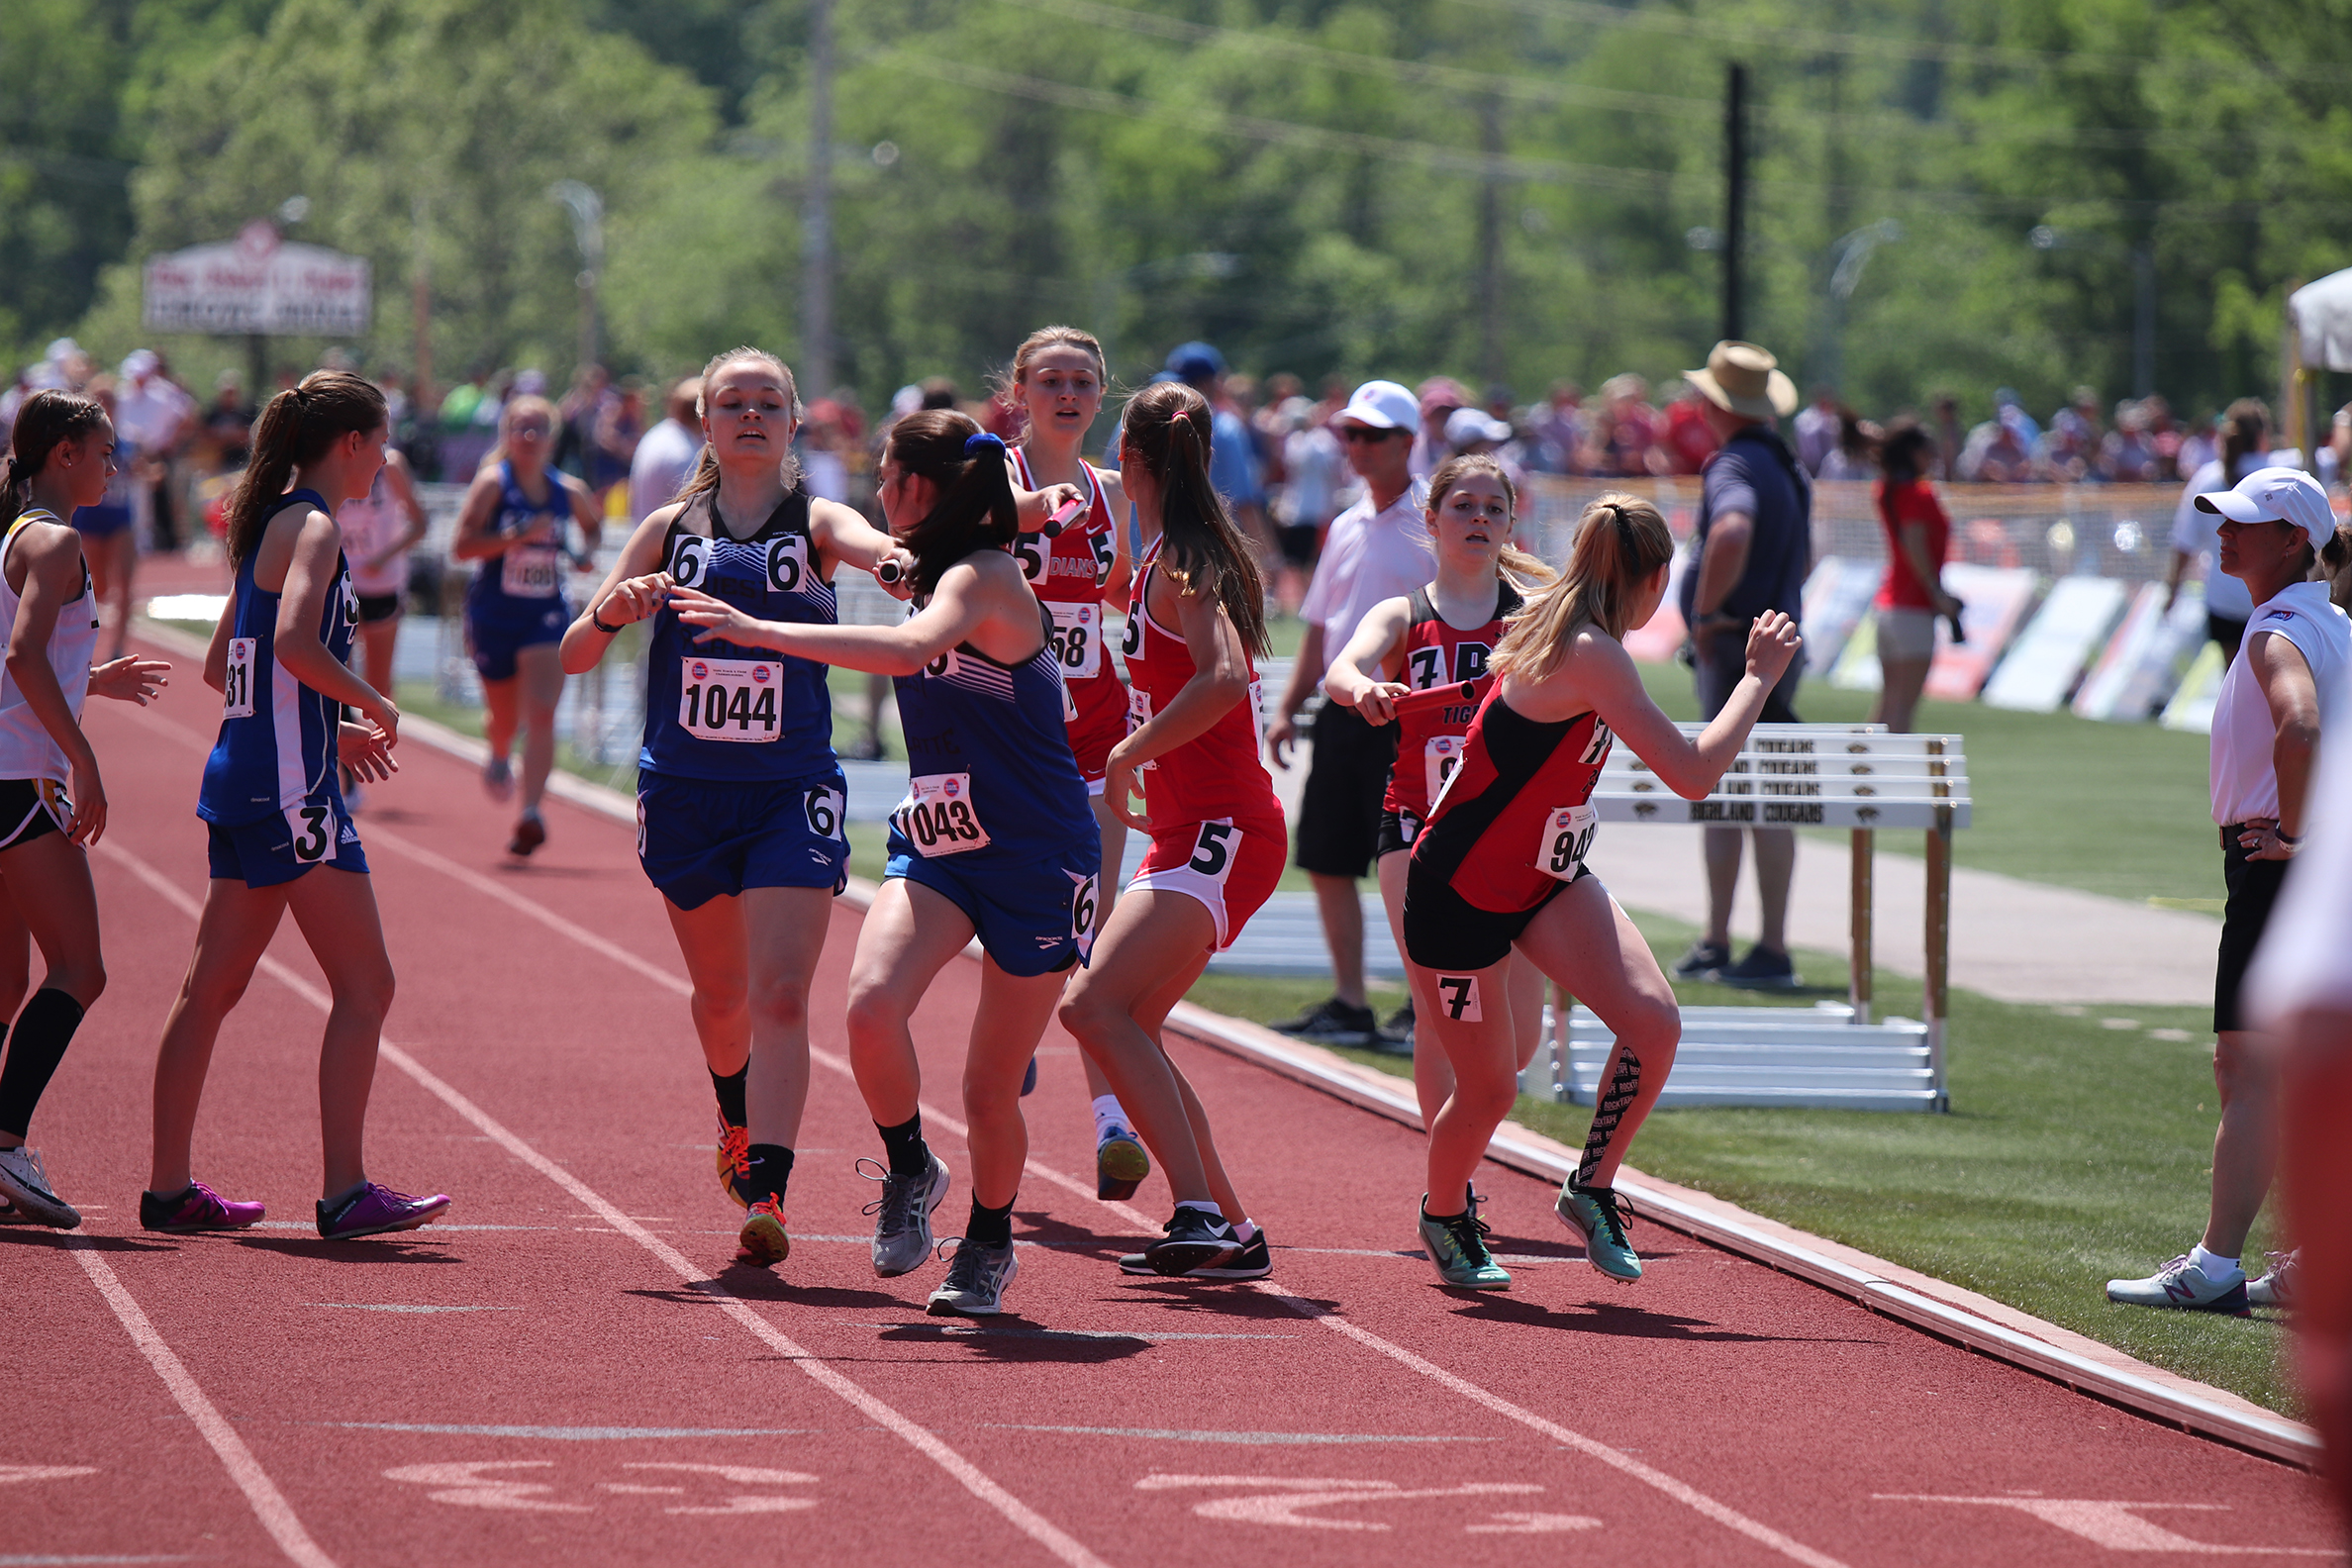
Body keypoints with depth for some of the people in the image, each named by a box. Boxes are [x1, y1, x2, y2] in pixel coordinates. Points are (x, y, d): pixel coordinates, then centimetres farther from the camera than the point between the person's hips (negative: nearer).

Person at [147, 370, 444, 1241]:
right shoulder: (312, 526, -11)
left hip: (243, 776, 10)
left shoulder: (271, 524, 17)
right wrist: (374, 704, -12)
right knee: (365, 985, -8)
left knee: (212, 988, 12)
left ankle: (169, 1187, 17)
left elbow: (221, 665, 23)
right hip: (289, 786, -10)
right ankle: (346, 1193, -12)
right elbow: (295, 641, -27)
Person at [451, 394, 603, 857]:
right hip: (494, 613, -1)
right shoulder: (493, 482, -9)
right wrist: (516, 537, -26)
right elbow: (461, 545, -17)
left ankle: (530, 813, -21)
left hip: (546, 614, 1)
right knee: (505, 719, 13)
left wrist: (588, 552, 2)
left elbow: (594, 525, 24)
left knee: (541, 714, -16)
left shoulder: (568, 491, 2)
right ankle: (499, 757, 50)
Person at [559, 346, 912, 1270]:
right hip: (684, 790, 2)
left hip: (792, 791, -2)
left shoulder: (814, 524, 0)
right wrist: (613, 611, -20)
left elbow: (869, 543, -25)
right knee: (721, 992, 18)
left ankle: (765, 1190, -22)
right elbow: (574, 656, 3)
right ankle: (738, 1116, 48)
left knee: (781, 994, -16)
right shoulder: (671, 530, 5)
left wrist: (897, 560, -49)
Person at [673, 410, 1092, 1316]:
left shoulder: (981, 577, -18)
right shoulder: (937, 577, 8)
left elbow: (912, 649, -39)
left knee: (990, 1091, 2)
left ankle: (989, 1243, 29)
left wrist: (760, 631, -41)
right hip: (936, 844, 7)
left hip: (1034, 861, -7)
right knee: (871, 1005, -23)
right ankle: (909, 1173, 2)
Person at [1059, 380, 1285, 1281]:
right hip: (1196, 828, 10)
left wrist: (1131, 752, -19)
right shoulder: (1193, 554, 15)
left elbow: (1224, 680, -28)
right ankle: (1227, 1232, 14)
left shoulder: (1179, 563, -13)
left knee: (1096, 1008, -22)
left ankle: (1202, 1212, -29)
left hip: (1217, 832, -10)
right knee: (1124, 1026, 12)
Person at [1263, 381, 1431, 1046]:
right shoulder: (1347, 528, 15)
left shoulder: (1432, 525, -6)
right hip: (1342, 711, 7)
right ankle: (1349, 1003, 10)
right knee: (1328, 860, 5)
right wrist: (1289, 707, 13)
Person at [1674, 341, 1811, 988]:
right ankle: (1715, 946, 19)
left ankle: (1773, 952, -6)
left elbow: (1732, 533, -37)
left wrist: (1706, 612, -25)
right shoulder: (1787, 465, 17)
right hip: (1777, 634, 10)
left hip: (1736, 646, -10)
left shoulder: (1736, 466, -16)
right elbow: (1803, 559, 29)